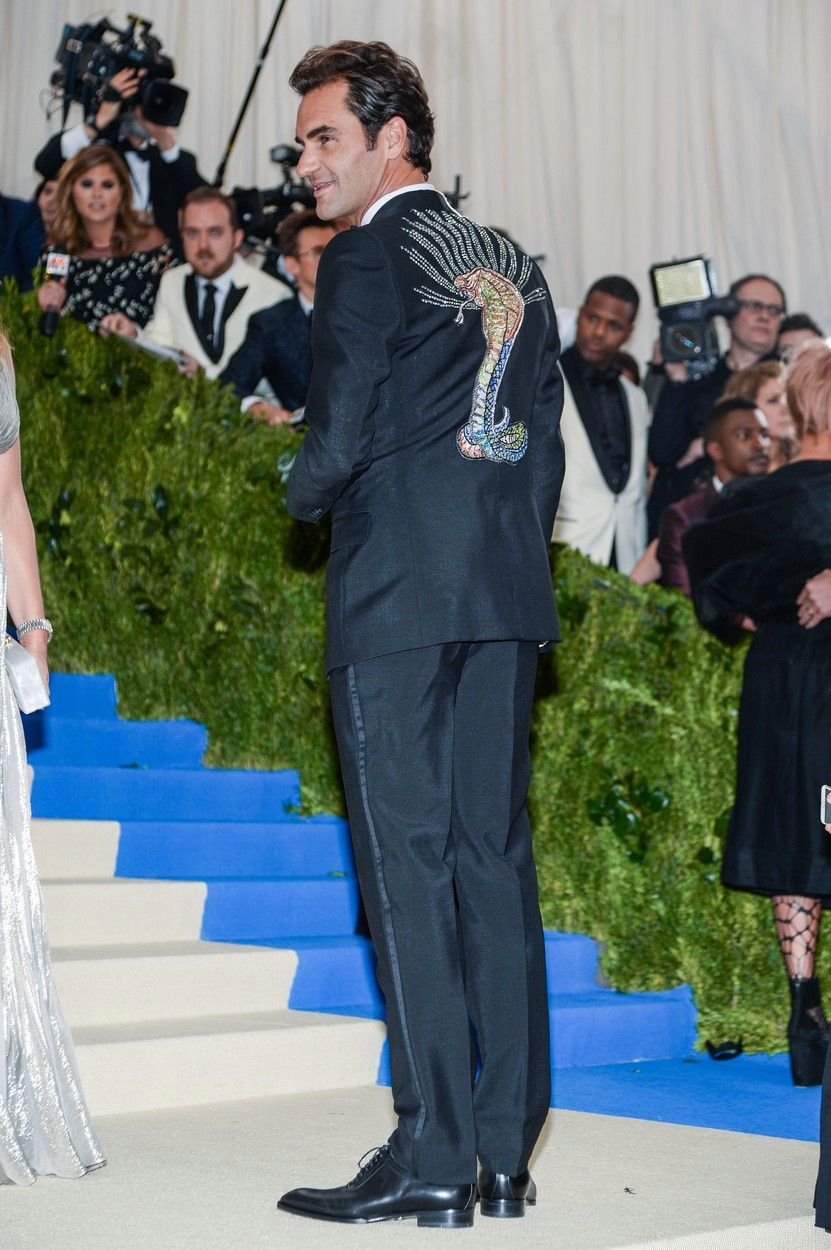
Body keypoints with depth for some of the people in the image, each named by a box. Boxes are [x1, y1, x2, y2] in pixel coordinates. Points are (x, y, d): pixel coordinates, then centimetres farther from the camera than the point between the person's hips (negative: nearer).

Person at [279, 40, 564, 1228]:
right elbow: (546, 447, 15)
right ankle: (508, 1153, 10)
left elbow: (340, 439, -12)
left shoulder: (367, 257, -6)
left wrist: (301, 493, 8)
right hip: (507, 595, 7)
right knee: (496, 860, 7)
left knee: (407, 866, -4)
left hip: (395, 595, -7)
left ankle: (432, 1160, -2)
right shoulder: (518, 269, 16)